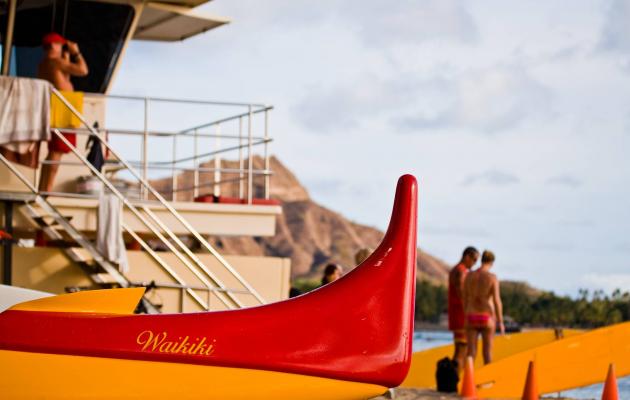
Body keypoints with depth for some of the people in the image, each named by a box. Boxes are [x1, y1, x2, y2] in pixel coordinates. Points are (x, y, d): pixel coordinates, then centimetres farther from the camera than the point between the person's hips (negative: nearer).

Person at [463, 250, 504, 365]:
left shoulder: (469, 276, 2)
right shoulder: (493, 278, -10)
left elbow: (465, 299, 7)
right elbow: (497, 301, -14)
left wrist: (465, 319, 17)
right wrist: (501, 323, -8)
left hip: (472, 318, 3)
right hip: (487, 319, -3)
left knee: (471, 353, 5)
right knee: (488, 352, 7)